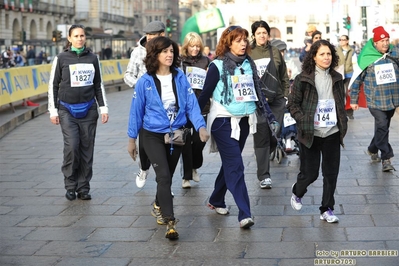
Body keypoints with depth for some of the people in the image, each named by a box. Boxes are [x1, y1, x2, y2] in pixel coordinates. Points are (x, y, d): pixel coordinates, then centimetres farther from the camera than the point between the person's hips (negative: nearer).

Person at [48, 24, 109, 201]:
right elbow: (53, 85, 4)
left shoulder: (92, 58, 7)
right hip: (67, 110, -2)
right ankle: (70, 185, 4)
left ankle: (83, 187, 12)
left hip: (89, 109, 2)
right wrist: (53, 110, 0)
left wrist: (104, 108, 8)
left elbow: (98, 85, 14)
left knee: (87, 149, 1)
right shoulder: (61, 58, 0)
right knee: (71, 146, -14)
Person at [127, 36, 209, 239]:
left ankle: (159, 206, 42)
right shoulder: (145, 82, -10)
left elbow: (191, 104, -6)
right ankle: (170, 222, -12)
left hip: (176, 135, 3)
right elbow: (136, 111, -3)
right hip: (153, 136, -3)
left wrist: (201, 127, -20)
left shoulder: (180, 78, -4)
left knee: (167, 176, 15)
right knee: (164, 176, -14)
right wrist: (132, 139, 1)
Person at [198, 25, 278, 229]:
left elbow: (258, 93, 11)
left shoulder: (249, 64, 7)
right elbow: (205, 95, -4)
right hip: (223, 120, -6)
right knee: (235, 166, -12)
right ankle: (244, 214, -15)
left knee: (230, 163, 14)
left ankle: (216, 200, 33)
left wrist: (271, 117, 5)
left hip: (244, 120, 6)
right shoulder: (218, 66, -8)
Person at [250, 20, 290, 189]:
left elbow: (284, 75, 14)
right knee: (261, 137, -2)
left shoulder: (275, 52, 9)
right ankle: (263, 175, 5)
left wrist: (286, 94, 9)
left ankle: (263, 155, 35)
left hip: (276, 100, 2)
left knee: (275, 135, 1)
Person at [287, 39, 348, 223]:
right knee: (309, 173, 3)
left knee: (331, 173, 4)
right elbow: (292, 104, -4)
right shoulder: (303, 79, -6)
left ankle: (327, 209, 18)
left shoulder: (337, 79, 9)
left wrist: (343, 122, 9)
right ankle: (297, 193, 35)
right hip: (310, 134, -4)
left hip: (332, 134, 4)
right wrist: (304, 121, -13)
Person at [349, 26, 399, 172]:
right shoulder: (366, 57, -5)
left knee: (382, 127, 14)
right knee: (382, 126, -11)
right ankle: (386, 157, -1)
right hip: (376, 100, -3)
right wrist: (354, 99, 2)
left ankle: (373, 149, 36)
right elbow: (357, 79, 1)